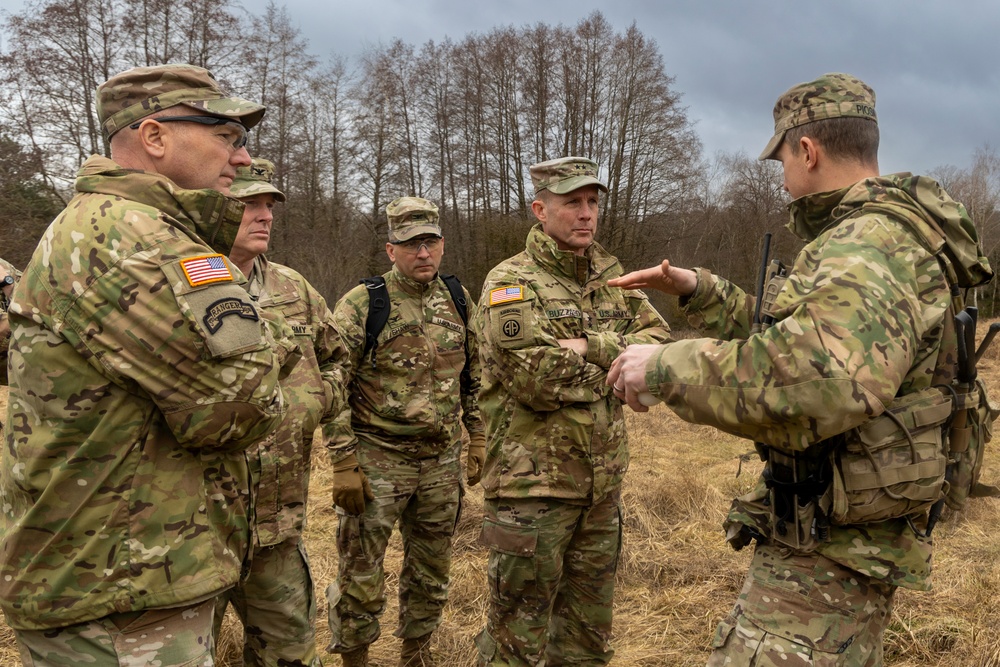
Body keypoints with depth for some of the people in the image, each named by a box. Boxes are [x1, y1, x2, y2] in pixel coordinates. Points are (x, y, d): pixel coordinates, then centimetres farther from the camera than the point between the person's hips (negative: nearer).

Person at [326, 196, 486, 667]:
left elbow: (474, 378, 15)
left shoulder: (460, 301, 6)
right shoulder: (360, 304, -9)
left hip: (442, 461, 5)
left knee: (431, 571, 16)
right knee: (360, 574, 4)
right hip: (376, 458, -4)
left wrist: (477, 442, 12)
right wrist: (344, 464, -15)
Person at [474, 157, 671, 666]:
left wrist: (592, 348, -17)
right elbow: (537, 379, -22)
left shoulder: (612, 277, 10)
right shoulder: (511, 282, -11)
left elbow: (660, 343, -1)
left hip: (603, 485, 6)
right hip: (532, 486, -6)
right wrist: (616, 365, -7)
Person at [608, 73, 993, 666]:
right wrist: (698, 290, 18)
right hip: (835, 530, 11)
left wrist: (668, 366, -33)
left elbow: (824, 380, -42)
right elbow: (791, 338, 25)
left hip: (828, 557, -11)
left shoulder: (871, 244, -22)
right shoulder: (873, 237, 14)